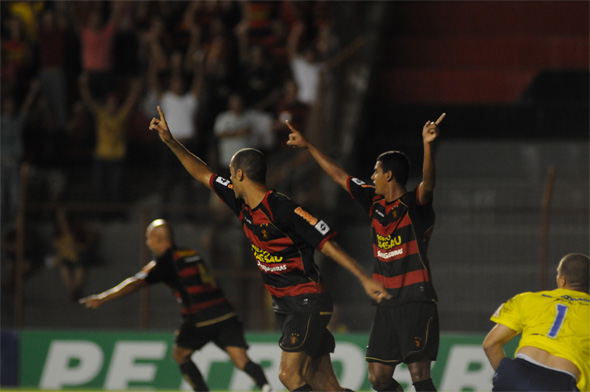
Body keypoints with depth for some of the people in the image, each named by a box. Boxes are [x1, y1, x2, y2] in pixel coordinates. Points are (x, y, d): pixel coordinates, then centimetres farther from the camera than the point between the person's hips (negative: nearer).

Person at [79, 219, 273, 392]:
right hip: (226, 312, 5)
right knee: (241, 360, -3)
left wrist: (102, 298, 1)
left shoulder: (164, 262, 1)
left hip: (201, 319, -5)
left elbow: (134, 284, -3)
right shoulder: (192, 254, 20)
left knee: (180, 354, 18)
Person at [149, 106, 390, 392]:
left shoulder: (282, 209, -19)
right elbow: (204, 174, 18)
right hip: (284, 304, 8)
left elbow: (327, 244, -20)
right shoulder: (243, 205, 6)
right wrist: (170, 141, 17)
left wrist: (364, 279, -24)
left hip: (308, 303, -8)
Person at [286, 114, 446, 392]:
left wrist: (428, 145, -45)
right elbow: (339, 176, 23)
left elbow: (428, 183, -28)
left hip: (416, 302, -8)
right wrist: (308, 146, 30)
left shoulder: (415, 205, -7)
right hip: (387, 303, 8)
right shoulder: (375, 202, 13)